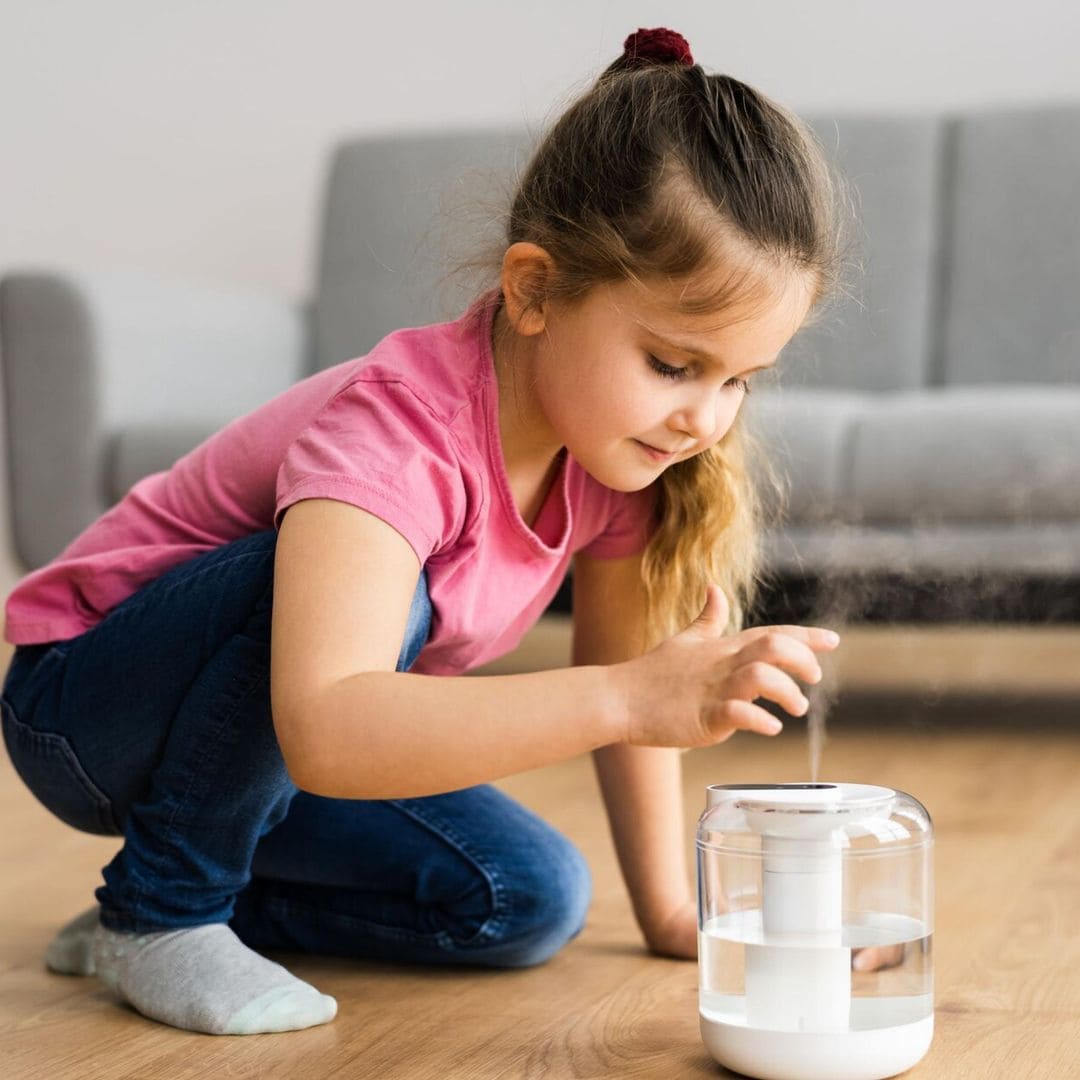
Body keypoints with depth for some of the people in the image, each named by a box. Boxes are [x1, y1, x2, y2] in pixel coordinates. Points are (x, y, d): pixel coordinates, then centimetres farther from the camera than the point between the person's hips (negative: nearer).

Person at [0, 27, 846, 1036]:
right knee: (381, 587, -35)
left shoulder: (616, 430, -12)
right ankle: (158, 910, -15)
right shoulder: (397, 430, -35)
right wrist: (629, 699, -55)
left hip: (253, 746, 7)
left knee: (530, 900, -10)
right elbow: (323, 734, -50)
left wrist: (669, 910, -1)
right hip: (87, 706, -7)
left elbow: (626, 676, 2)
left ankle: (226, 906, 7)